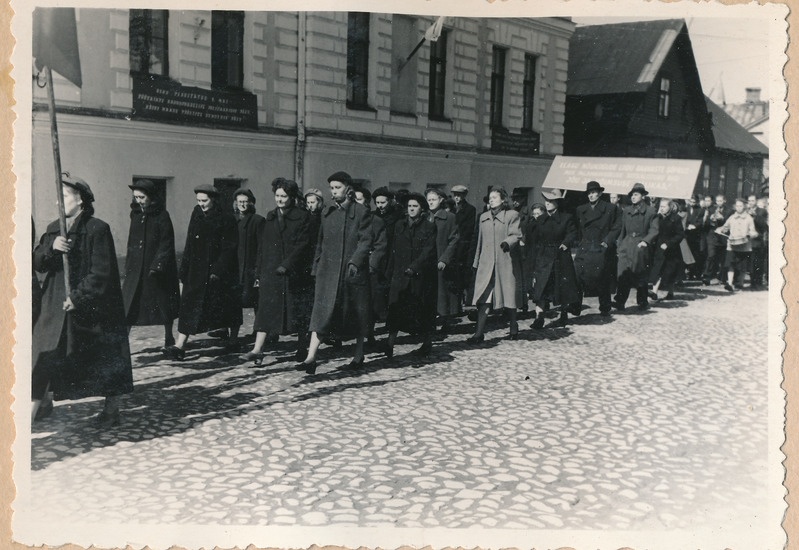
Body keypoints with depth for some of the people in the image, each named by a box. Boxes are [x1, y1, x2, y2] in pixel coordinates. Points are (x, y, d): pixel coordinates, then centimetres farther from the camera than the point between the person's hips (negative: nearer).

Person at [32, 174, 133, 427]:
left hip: (92, 308, -5)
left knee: (105, 359, 6)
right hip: (56, 306, 5)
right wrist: (51, 247, -13)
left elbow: (101, 272, -14)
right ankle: (36, 404, 9)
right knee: (44, 357, 0)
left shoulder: (98, 229, -10)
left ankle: (111, 409, 21)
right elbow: (38, 264, 6)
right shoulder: (53, 229, 10)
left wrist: (79, 297, -18)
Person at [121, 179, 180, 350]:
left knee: (164, 304, 8)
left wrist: (157, 265, -19)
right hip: (137, 268, 4)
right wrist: (128, 265, 10)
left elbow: (166, 244, -11)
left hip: (159, 268, -4)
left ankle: (169, 339, 23)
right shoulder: (135, 214, 8)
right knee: (129, 305, -4)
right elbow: (131, 242, 15)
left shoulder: (162, 215, -7)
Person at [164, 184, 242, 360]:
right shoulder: (196, 214, 4)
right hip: (197, 270, 4)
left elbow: (230, 248, -13)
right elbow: (189, 244, 9)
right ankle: (180, 346, -10)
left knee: (228, 306, 11)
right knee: (189, 304, -6)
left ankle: (233, 338, 33)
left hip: (221, 270, -3)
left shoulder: (226, 219, -10)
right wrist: (184, 268, 6)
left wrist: (218, 271, -19)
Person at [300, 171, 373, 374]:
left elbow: (366, 241, -9)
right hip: (328, 270, 3)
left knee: (358, 314, 9)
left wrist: (355, 261, -21)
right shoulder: (327, 213, 12)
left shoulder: (361, 212, -3)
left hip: (354, 270, -3)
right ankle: (311, 356, -15)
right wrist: (316, 267, 15)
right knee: (321, 311, -9)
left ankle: (359, 354, 26)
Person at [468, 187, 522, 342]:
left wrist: (507, 242, -28)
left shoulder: (512, 215, 3)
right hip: (486, 263, 4)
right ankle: (479, 332, -7)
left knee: (508, 297, 4)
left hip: (505, 261, -3)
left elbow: (516, 235, -6)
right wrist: (476, 262, 19)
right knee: (483, 297, -5)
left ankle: (514, 329, 22)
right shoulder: (483, 217, 17)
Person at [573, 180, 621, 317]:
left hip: (601, 250, -2)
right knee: (578, 277, -8)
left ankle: (605, 309, 15)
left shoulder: (610, 209, 2)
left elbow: (617, 227, 1)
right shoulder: (580, 210, 12)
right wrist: (579, 243, 6)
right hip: (584, 250, 2)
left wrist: (607, 241, -8)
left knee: (602, 280, 4)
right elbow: (577, 229, 16)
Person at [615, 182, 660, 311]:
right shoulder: (626, 211, 13)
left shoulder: (650, 211, 1)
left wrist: (645, 241, -15)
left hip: (641, 246, -2)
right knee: (623, 274, -9)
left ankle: (643, 302, 16)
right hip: (626, 246, 2)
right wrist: (620, 245, 9)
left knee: (641, 276, 5)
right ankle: (620, 302, -13)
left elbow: (654, 230, -2)